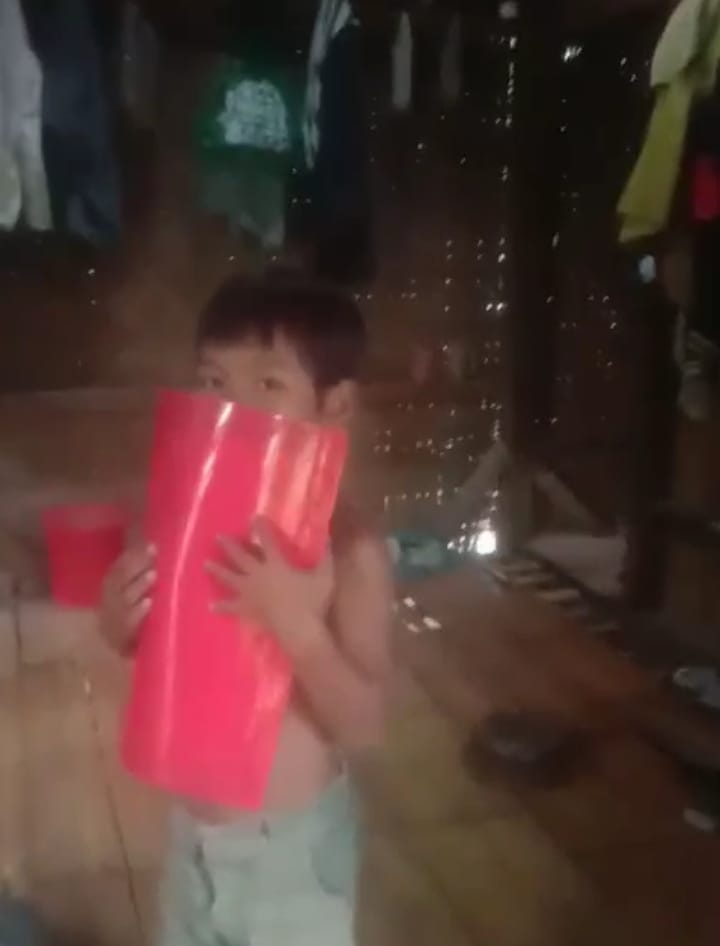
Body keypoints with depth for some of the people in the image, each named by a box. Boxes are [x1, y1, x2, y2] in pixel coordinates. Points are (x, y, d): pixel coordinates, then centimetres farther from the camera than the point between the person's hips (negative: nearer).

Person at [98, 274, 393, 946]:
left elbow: (364, 727, -22)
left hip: (292, 839, -4)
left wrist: (292, 617, -37)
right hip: (195, 828, 5)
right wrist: (119, 617, -17)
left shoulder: (350, 548, -23)